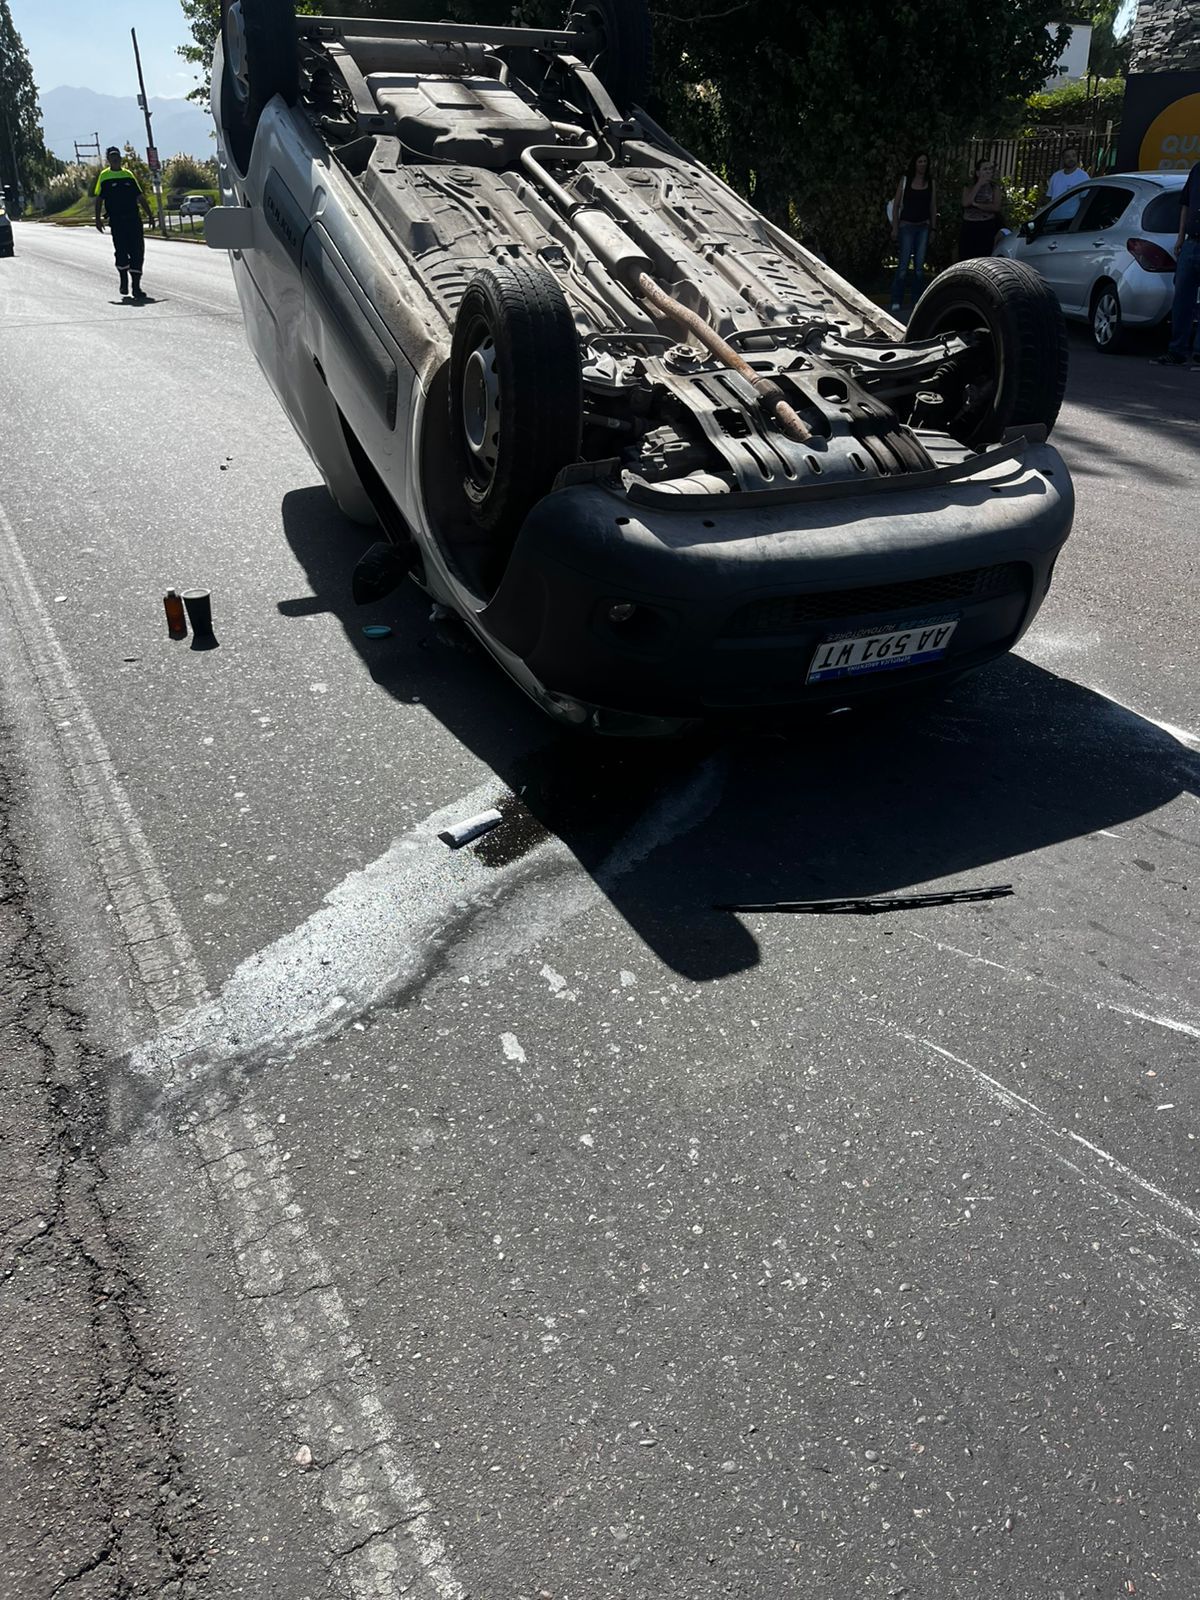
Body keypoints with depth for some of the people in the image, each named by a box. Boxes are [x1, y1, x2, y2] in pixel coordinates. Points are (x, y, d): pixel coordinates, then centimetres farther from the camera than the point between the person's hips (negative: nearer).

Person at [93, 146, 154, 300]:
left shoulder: (129, 175, 13)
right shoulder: (104, 176, 5)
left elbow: (140, 197, 16)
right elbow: (99, 199, 6)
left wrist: (149, 214, 7)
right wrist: (97, 219, -3)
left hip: (134, 219, 2)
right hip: (116, 220, -2)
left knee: (137, 252, -3)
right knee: (121, 251, -6)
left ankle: (136, 286, 1)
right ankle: (123, 280, 16)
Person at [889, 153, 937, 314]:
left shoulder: (931, 183, 8)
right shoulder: (905, 181, 1)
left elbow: (933, 207, 11)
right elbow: (896, 205, 2)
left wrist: (932, 229, 6)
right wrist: (895, 227, -4)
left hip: (923, 228, 3)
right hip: (906, 226, -3)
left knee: (919, 266, 4)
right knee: (903, 265, -8)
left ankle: (917, 300, 11)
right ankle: (896, 301, -2)